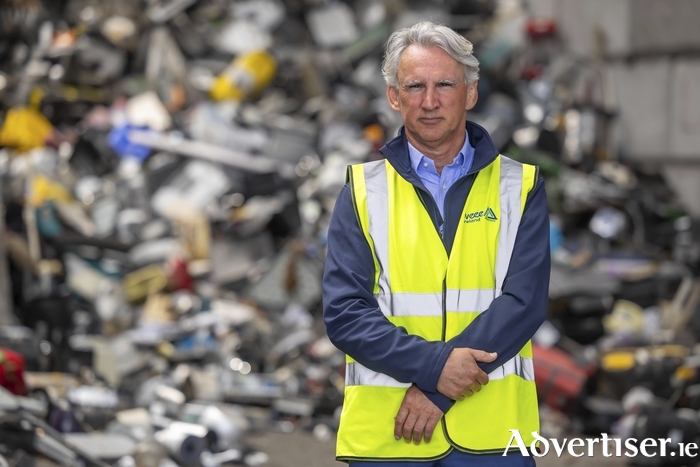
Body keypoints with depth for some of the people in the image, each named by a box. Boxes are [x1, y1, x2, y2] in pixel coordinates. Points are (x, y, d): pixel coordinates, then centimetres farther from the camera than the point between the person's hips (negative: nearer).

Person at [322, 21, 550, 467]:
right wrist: (432, 364, -17)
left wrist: (435, 391, -14)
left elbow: (524, 300, -6)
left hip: (491, 430, 0)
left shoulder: (520, 186, 5)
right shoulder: (363, 190, 7)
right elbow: (344, 312, -2)